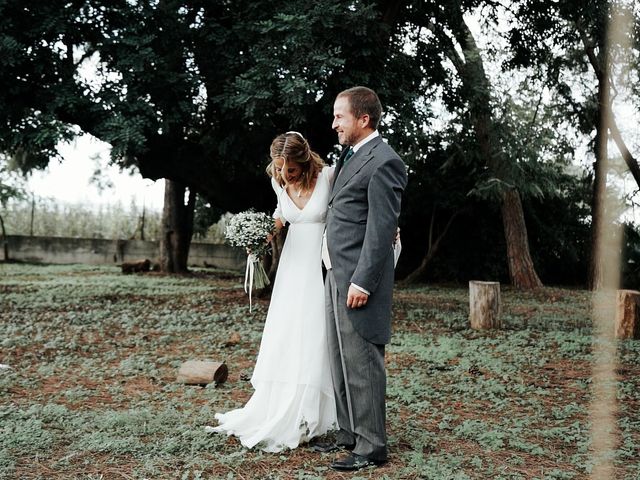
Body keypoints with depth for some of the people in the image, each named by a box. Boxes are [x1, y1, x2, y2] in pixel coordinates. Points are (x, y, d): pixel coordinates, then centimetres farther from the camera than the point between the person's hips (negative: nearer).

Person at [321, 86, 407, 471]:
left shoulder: (383, 161, -14)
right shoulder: (350, 155, 17)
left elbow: (382, 229, -18)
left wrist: (362, 282, -20)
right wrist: (337, 276, 17)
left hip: (358, 280, -10)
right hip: (337, 276, 10)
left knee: (362, 363, -3)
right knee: (342, 362, 15)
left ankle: (371, 446, 8)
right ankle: (350, 433, 26)